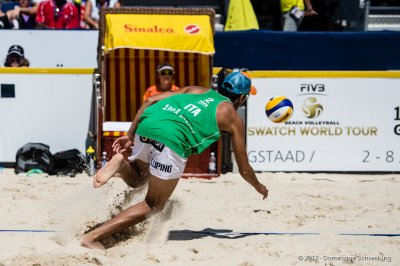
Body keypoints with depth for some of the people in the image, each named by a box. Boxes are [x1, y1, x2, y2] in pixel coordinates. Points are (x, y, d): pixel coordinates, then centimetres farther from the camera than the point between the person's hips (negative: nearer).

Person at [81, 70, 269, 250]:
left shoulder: (195, 90, 32)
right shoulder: (233, 118, 21)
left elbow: (150, 101, 20)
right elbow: (244, 169, 26)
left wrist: (129, 136, 20)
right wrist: (260, 188, 46)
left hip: (146, 126, 5)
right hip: (172, 139, -5)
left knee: (136, 180, 33)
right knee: (153, 205, 9)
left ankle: (122, 164, -3)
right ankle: (93, 238, -7)